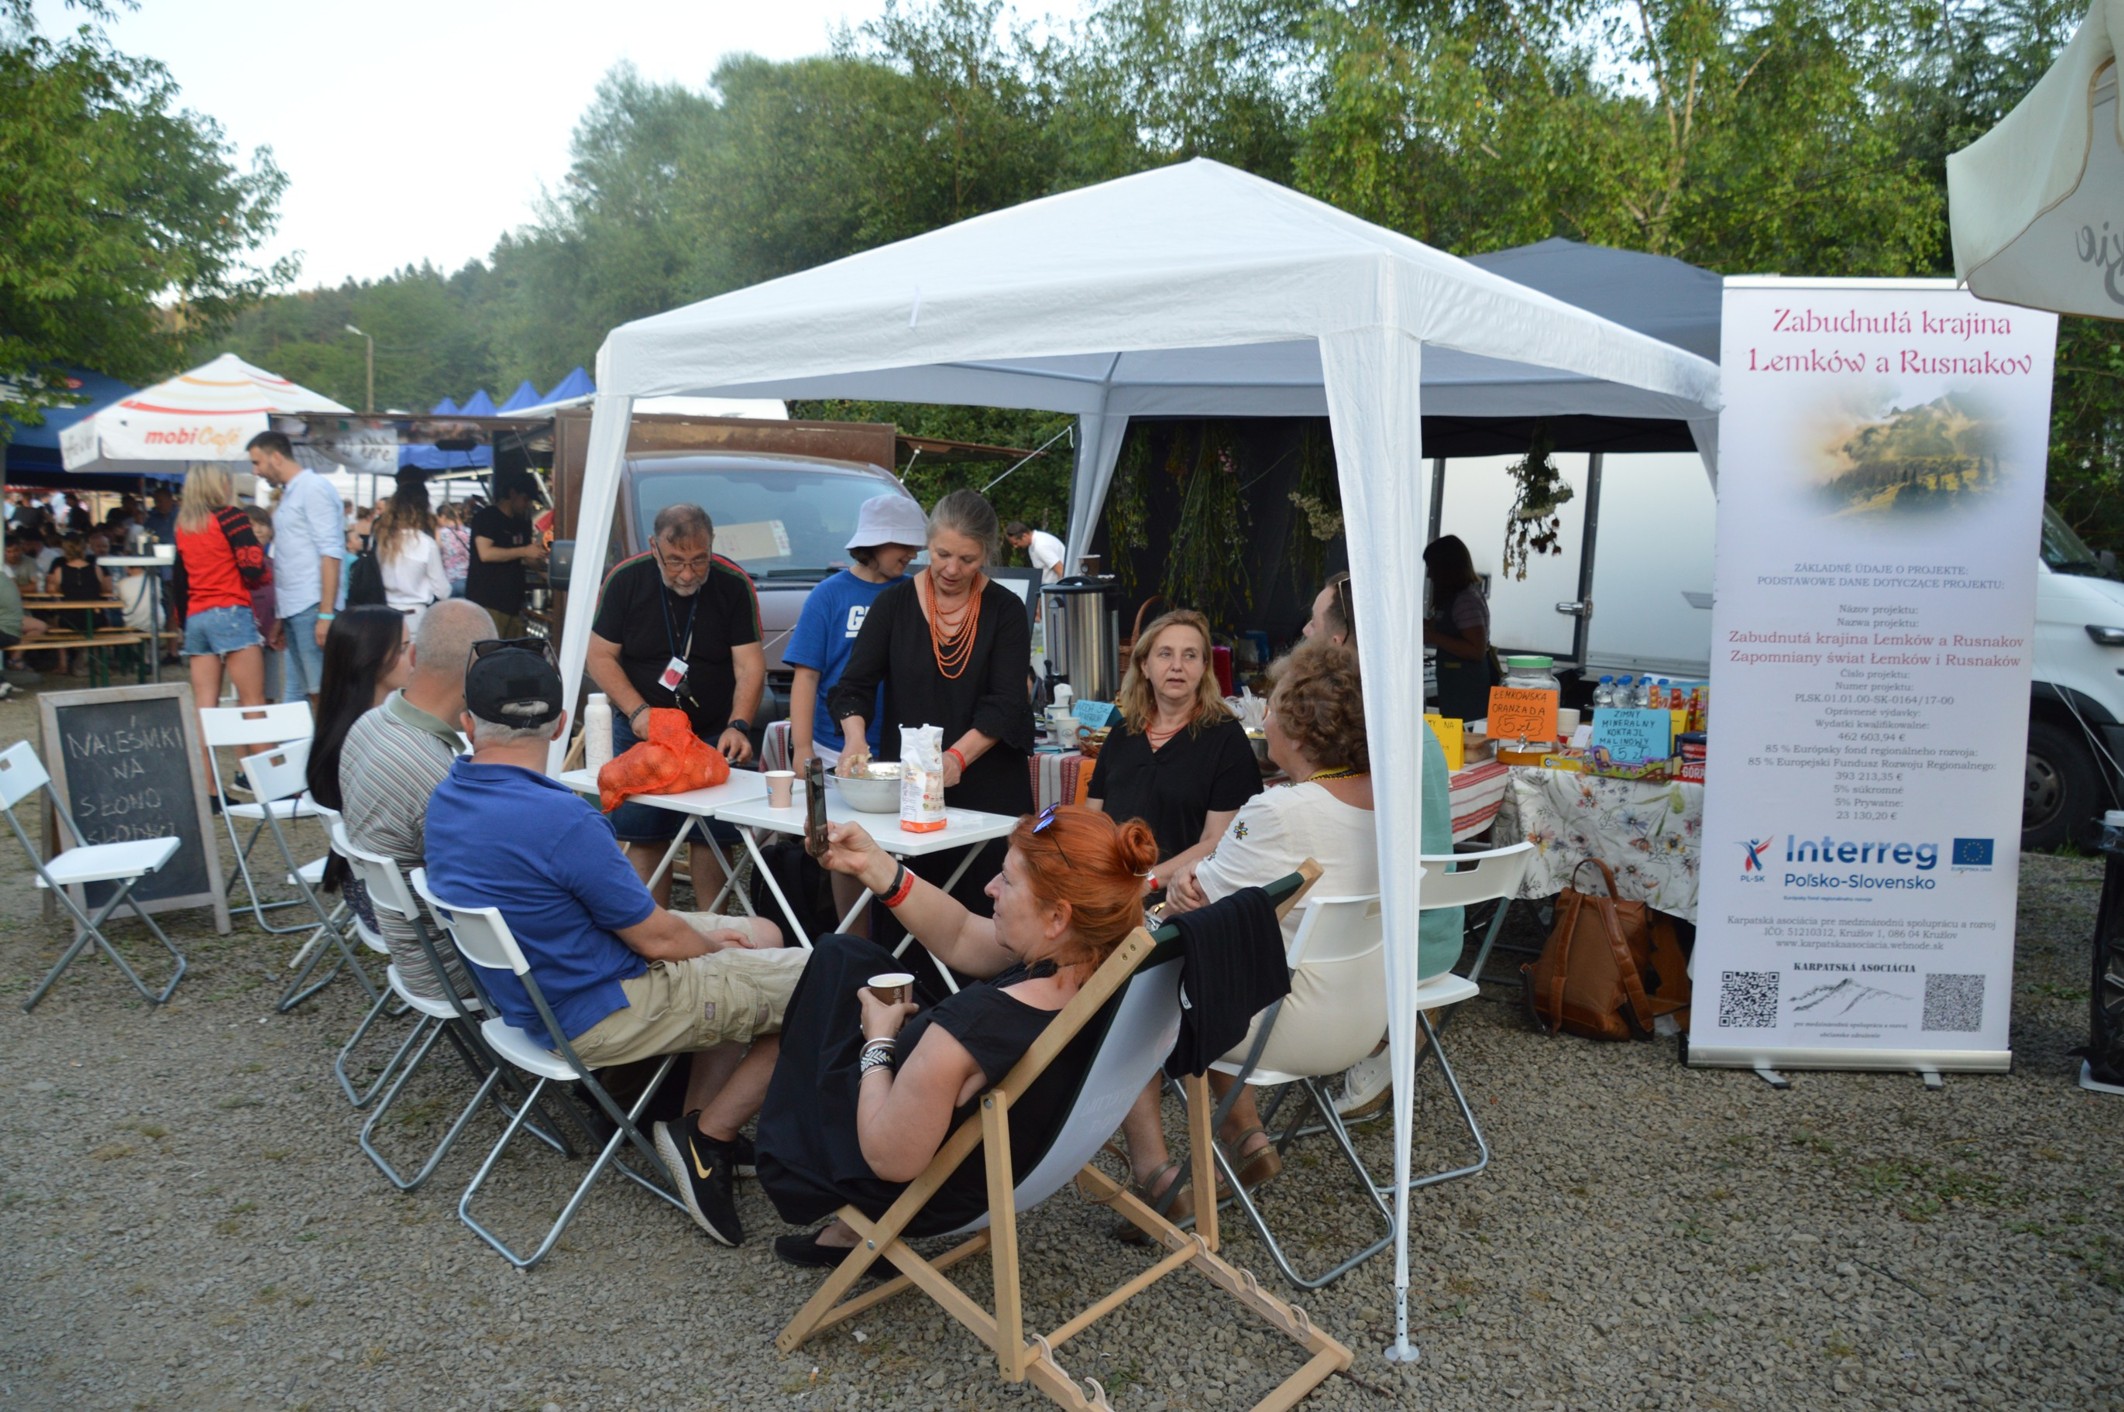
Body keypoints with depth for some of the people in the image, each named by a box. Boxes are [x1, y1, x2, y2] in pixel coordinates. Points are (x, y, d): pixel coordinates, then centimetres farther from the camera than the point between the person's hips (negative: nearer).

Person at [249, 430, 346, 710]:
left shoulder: (313, 487, -6)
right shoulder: (287, 494, 19)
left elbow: (330, 553, -14)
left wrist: (326, 614, -19)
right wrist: (280, 616, 16)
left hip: (312, 608, -9)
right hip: (293, 610, 9)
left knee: (322, 694, -7)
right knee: (294, 695, 9)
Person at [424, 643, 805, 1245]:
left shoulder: (444, 801, 0)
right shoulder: (561, 819, -30)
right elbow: (656, 938, -19)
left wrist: (707, 939, 8)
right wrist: (713, 943, 4)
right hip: (600, 1014, -9)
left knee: (761, 935, 21)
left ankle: (699, 1124, 19)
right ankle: (710, 1138, 5)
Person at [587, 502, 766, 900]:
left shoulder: (734, 585, -10)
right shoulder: (625, 580, -7)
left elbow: (750, 665, -12)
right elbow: (599, 656, -3)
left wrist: (738, 726, -27)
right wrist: (638, 711, -17)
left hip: (715, 735, -1)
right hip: (641, 733, 1)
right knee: (645, 838, 3)